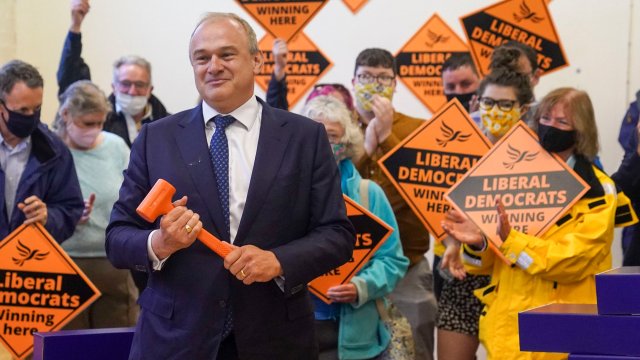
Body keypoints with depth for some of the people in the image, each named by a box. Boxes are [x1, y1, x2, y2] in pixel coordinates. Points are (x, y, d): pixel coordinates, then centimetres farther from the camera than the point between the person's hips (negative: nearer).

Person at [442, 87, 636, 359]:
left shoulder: (597, 193, -3)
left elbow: (573, 260, -16)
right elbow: (490, 262, 9)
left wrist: (510, 240, -26)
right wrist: (477, 243, -13)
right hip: (507, 326, 3)